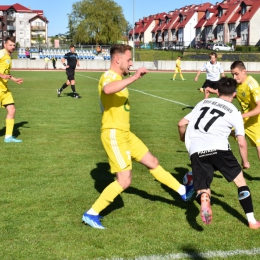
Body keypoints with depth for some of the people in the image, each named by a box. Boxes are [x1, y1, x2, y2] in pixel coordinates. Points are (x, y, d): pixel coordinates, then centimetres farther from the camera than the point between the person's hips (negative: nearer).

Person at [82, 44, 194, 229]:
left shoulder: (118, 78, 15)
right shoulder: (109, 76, -17)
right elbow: (107, 89, -45)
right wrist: (135, 77, -44)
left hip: (124, 133, 10)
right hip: (113, 134, -10)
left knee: (153, 162, 18)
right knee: (124, 181, -9)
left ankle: (183, 191, 32)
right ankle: (91, 214, 0)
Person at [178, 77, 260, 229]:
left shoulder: (204, 102, 23)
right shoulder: (234, 112, 13)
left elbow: (182, 124, 22)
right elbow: (242, 143, 8)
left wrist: (183, 138, 42)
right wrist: (245, 162, 25)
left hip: (196, 152, 3)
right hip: (218, 148, -2)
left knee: (202, 190, 9)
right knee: (240, 181, 17)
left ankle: (204, 199, -29)